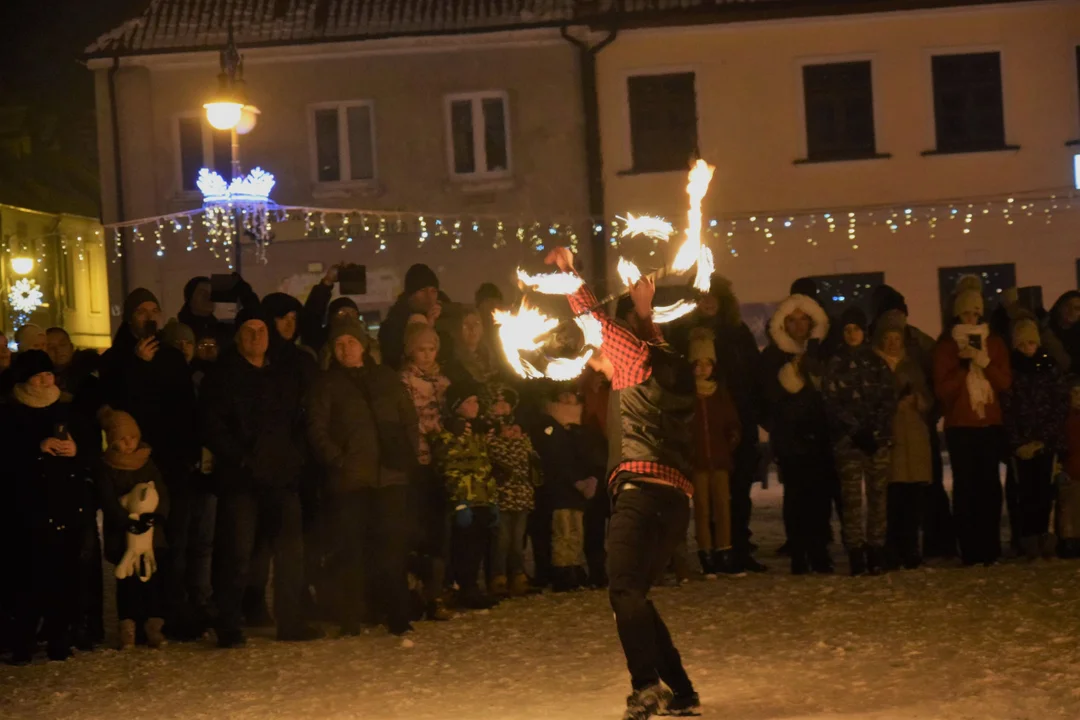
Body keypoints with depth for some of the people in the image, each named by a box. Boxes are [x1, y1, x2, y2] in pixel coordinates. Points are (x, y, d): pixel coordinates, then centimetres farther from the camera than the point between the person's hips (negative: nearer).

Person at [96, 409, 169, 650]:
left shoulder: (148, 463, 9)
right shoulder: (105, 467, -2)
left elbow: (161, 492, 3)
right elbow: (108, 501, -11)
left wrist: (155, 514, -17)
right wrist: (128, 522, -25)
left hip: (150, 529, 2)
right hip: (121, 533, -2)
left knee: (153, 576, -4)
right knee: (127, 578, -4)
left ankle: (154, 625, 0)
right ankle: (127, 628, 1)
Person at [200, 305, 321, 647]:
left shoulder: (286, 378, 18)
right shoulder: (223, 377, 3)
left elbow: (300, 424, 22)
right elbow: (211, 426, -4)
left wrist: (296, 458, 4)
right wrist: (241, 460, -13)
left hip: (282, 477, 5)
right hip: (240, 478, -5)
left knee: (291, 549, 4)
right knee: (237, 554, -7)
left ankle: (291, 622, 14)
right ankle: (229, 628, -1)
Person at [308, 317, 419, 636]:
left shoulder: (385, 377, 15)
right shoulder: (327, 385, 7)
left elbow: (409, 418, 16)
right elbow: (317, 429, -1)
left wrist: (409, 455, 3)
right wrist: (338, 461, -12)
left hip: (391, 477, 2)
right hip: (349, 479, -2)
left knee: (393, 546, 0)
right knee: (350, 549, -2)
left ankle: (397, 618, 5)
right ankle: (351, 622, 2)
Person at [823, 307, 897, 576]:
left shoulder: (877, 362, 14)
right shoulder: (835, 364, 7)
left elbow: (889, 399, 8)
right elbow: (832, 403, 0)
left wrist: (875, 431, -6)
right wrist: (857, 431, -9)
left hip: (877, 438, 2)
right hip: (848, 439, -2)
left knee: (878, 494, -3)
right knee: (852, 496, -8)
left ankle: (876, 552, -1)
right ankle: (856, 554, -8)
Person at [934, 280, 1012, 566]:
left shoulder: (995, 343, 10)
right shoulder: (946, 346, 2)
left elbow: (1005, 383, 2)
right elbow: (942, 389, -5)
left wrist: (985, 363, -12)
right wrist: (963, 365, -14)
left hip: (991, 424, 2)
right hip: (959, 427, -2)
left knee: (990, 485, -3)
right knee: (965, 487, -6)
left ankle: (990, 548, 2)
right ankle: (970, 550, -4)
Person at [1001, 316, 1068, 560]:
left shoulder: (1051, 368, 7)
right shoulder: (1009, 370, 5)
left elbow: (1061, 406, 2)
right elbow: (1006, 410, 1)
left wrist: (1043, 440, -6)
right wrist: (1017, 443, -9)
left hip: (1048, 442, 0)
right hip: (1020, 445, 0)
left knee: (1045, 491, -8)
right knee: (1027, 492, -6)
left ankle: (1045, 539, -6)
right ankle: (1030, 541, -5)